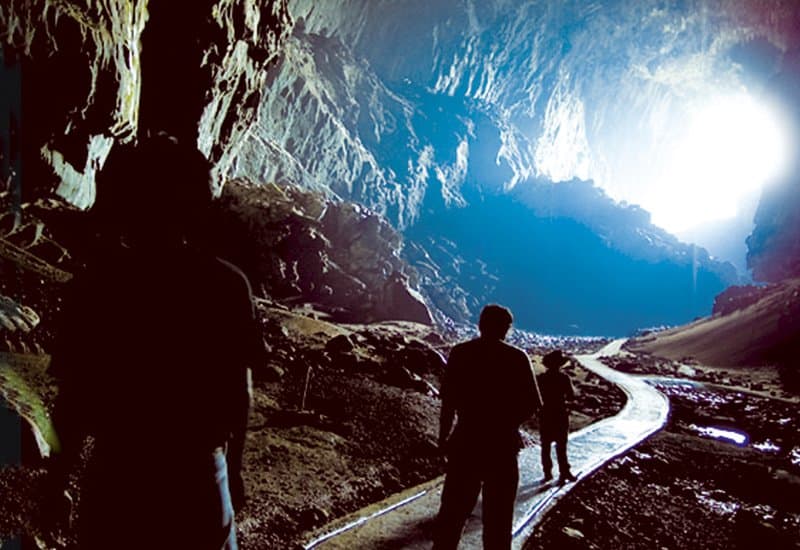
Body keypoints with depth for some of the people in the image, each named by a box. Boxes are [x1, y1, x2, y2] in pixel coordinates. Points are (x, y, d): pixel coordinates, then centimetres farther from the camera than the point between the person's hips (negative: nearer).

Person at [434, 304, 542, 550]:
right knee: (498, 514, 10)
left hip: (466, 439, 1)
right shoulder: (517, 357, -4)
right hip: (502, 443, 0)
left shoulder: (460, 353, -3)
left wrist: (443, 436, 6)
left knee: (453, 509, 10)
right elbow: (531, 403, -5)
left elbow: (448, 400, -5)